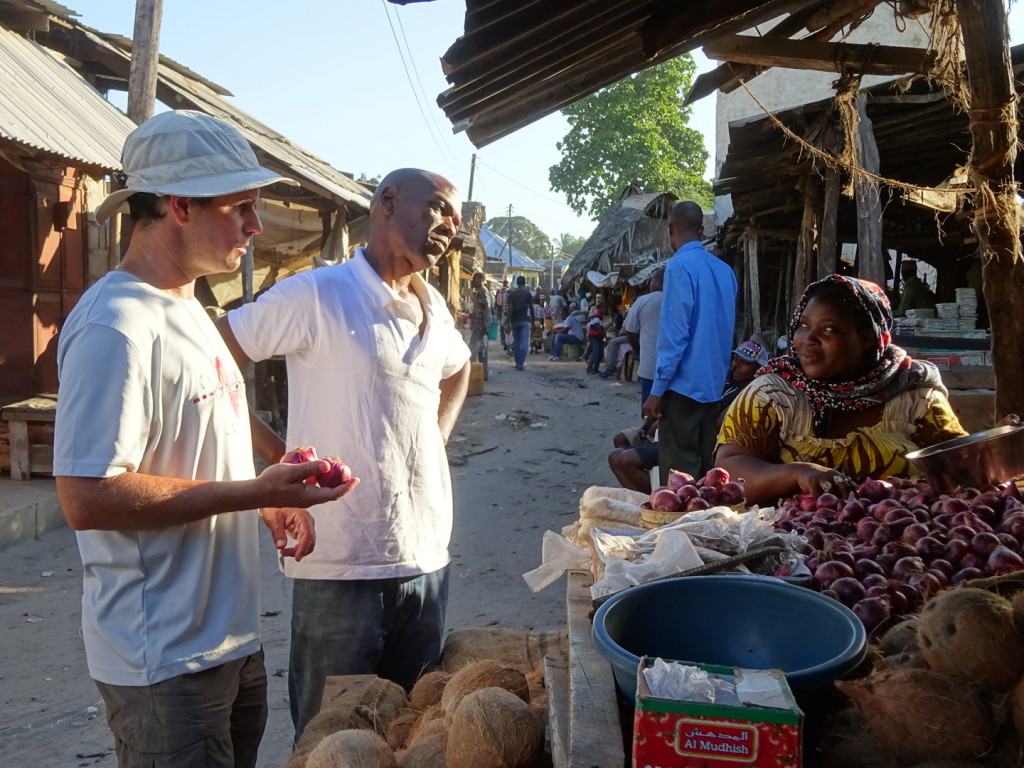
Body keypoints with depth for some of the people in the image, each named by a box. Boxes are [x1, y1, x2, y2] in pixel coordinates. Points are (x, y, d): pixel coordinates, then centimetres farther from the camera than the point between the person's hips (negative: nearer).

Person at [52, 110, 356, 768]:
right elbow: (86, 498, -26)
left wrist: (268, 502, 4)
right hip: (165, 659, -9)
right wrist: (255, 492, -24)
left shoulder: (188, 310, 11)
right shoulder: (116, 326, -21)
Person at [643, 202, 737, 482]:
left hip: (684, 383, -8)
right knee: (706, 466, 13)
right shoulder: (725, 269, 10)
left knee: (680, 471, -3)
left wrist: (658, 388, -14)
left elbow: (675, 332, -17)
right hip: (714, 383, 8)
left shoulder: (680, 265, -12)